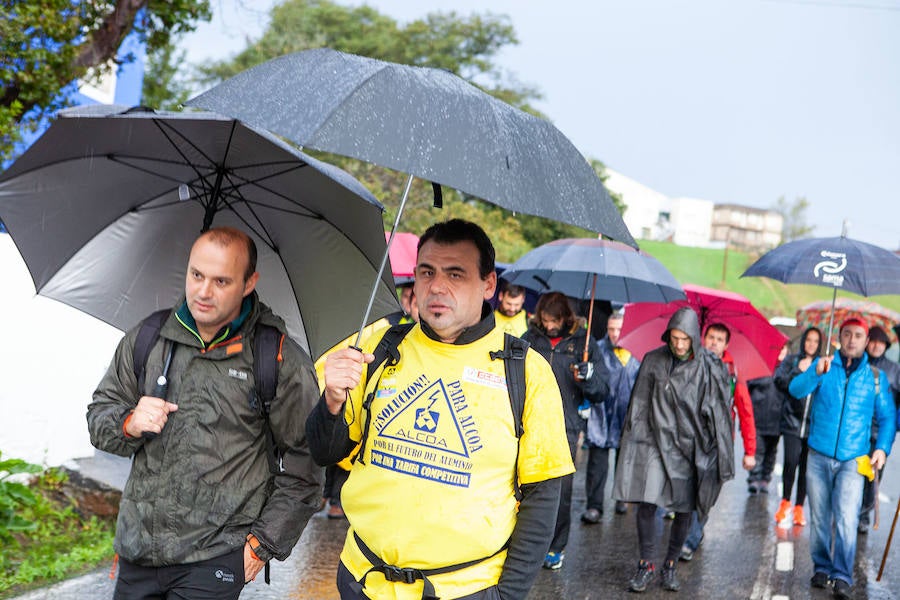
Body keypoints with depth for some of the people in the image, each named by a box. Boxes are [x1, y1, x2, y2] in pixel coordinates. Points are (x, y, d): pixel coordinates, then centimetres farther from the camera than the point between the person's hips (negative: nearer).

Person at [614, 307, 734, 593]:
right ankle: (646, 565, 7)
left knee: (684, 510, 6)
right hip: (656, 442, 0)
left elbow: (721, 414, -1)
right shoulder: (653, 361, -1)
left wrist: (722, 458, -4)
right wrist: (631, 446, 1)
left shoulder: (712, 368, -4)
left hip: (691, 448, 0)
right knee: (647, 503, -9)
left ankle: (670, 566, 22)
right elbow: (639, 406, 4)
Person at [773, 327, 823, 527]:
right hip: (792, 421, -1)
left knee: (806, 466, 1)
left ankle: (799, 507, 12)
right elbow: (779, 381, -4)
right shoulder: (791, 361, 9)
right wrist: (798, 371, -14)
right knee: (791, 461, -12)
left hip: (814, 425, 1)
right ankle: (785, 501, 8)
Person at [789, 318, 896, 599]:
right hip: (819, 457, 1)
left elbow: (888, 417, 9)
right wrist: (816, 373, -32)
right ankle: (822, 568, 23)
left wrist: (883, 448, -7)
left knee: (846, 519, -13)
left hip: (853, 460, -1)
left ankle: (842, 576, -9)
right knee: (819, 518, 9)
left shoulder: (876, 377, 5)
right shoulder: (823, 365, 3)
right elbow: (796, 390, -13)